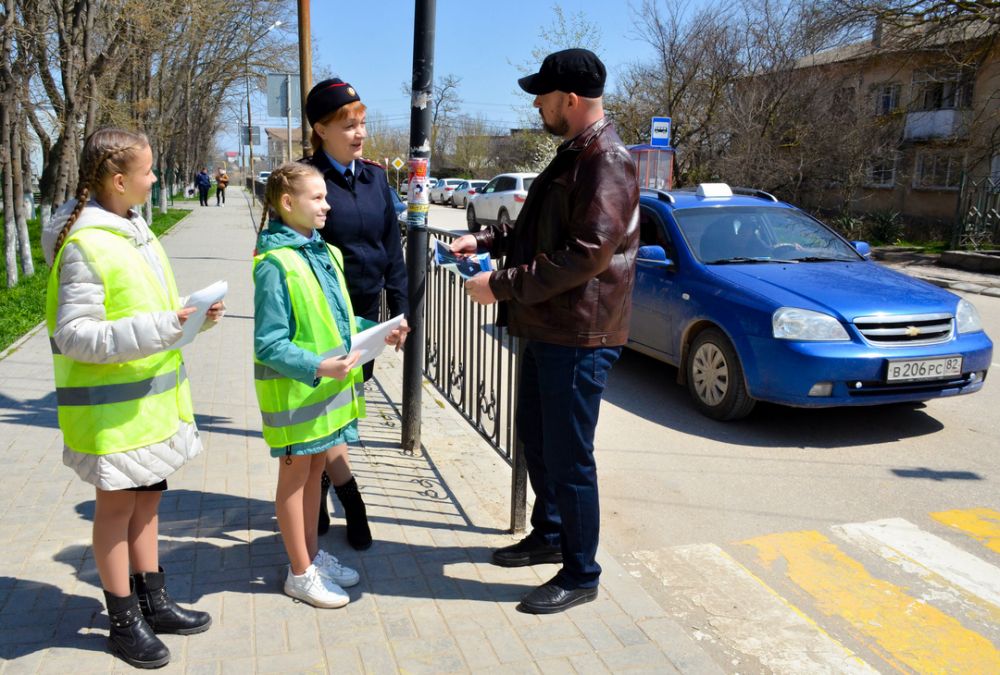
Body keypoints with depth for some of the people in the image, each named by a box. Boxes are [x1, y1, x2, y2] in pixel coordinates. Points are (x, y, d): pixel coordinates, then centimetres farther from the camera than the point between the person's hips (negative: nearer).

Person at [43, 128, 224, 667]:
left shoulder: (134, 229, 8)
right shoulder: (84, 245, -19)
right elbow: (73, 334, -21)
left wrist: (192, 315, 2)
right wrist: (153, 330, -29)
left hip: (152, 395, 8)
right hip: (114, 405, -8)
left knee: (147, 497, 18)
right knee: (118, 503, 7)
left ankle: (153, 602, 34)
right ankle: (124, 621, 24)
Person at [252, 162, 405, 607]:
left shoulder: (326, 253, 7)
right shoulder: (275, 265, -18)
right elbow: (269, 345, -20)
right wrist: (318, 367, -29)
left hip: (327, 387, 8)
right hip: (294, 390, -8)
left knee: (315, 470, 19)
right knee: (295, 476, 7)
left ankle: (312, 554, 36)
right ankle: (301, 573, 23)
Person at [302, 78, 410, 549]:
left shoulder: (374, 178, 8)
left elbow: (392, 248, 10)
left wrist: (399, 308, 7)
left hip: (365, 314, 6)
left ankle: (318, 493, 32)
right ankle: (350, 501, 14)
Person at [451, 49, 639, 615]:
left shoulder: (606, 160, -17)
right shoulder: (571, 155, 15)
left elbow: (587, 254, -25)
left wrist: (501, 285, -21)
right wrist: (486, 241, 9)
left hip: (579, 338, -10)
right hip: (545, 330, 10)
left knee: (569, 458, 0)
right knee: (536, 440, 21)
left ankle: (580, 575, 17)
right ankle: (549, 536, 40)